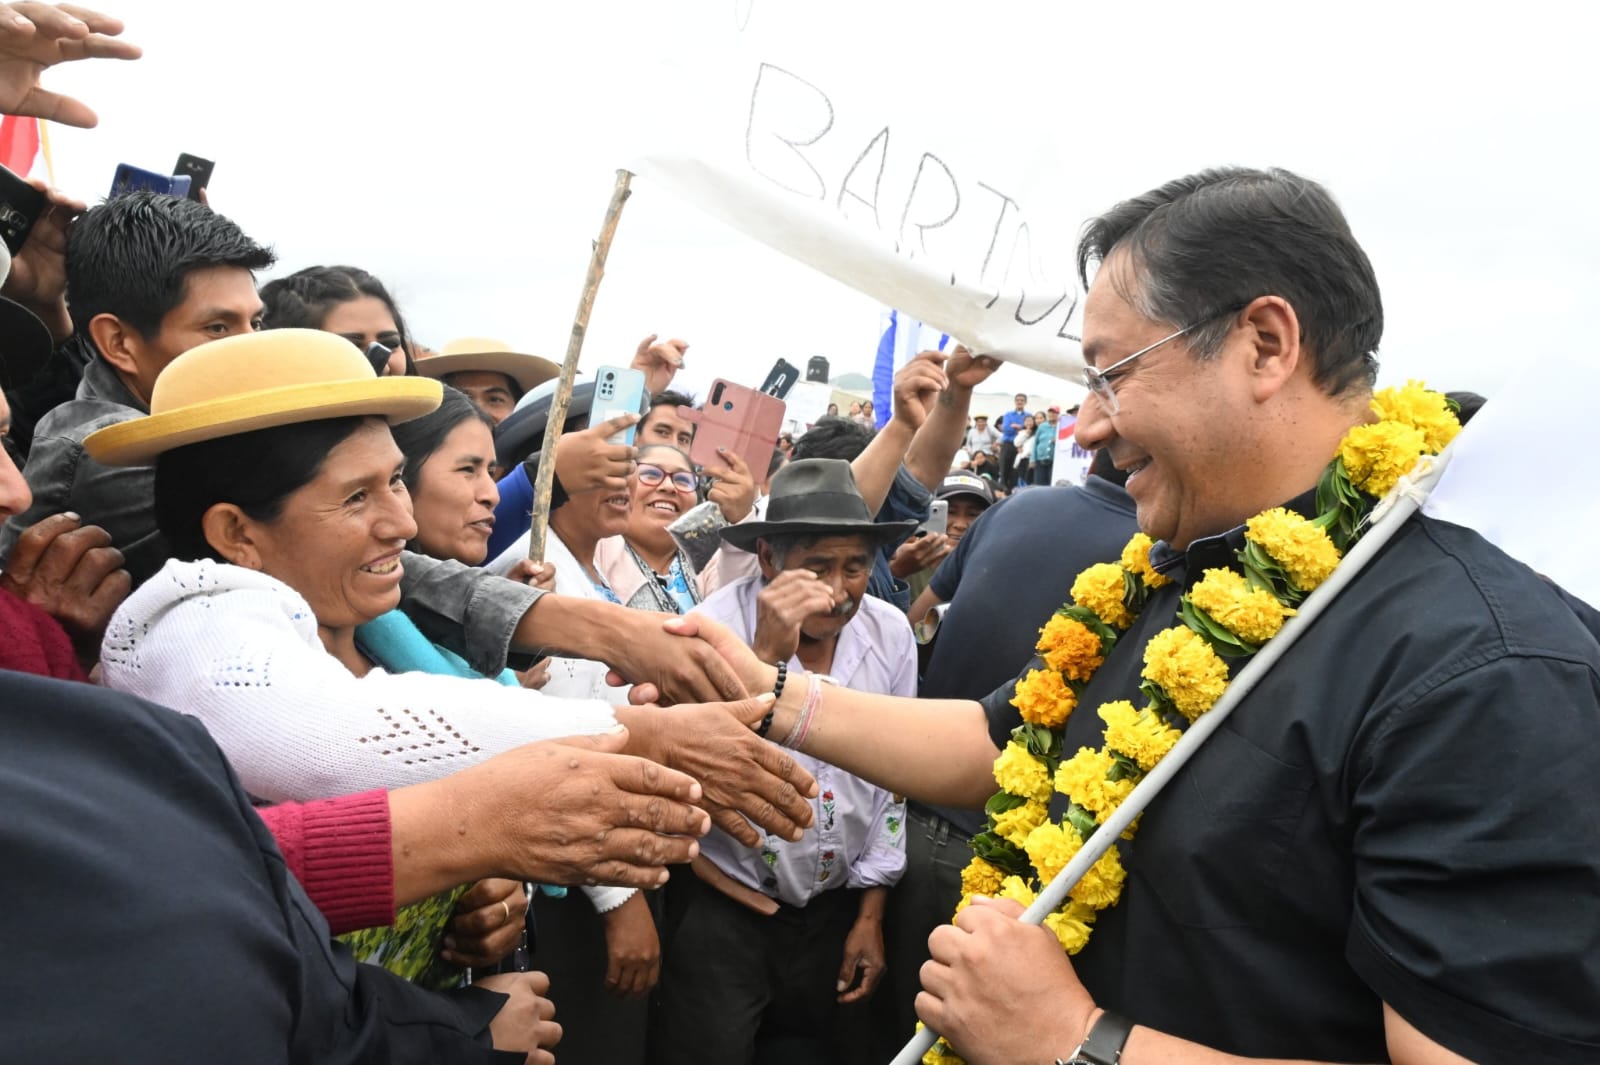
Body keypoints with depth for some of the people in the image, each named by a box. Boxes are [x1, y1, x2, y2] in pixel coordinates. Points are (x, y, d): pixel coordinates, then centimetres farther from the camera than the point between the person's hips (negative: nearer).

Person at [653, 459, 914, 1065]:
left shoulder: (890, 635, -7)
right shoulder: (718, 626, -18)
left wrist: (870, 912, 7)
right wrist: (765, 656, -35)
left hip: (836, 906, 4)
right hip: (723, 907, -4)